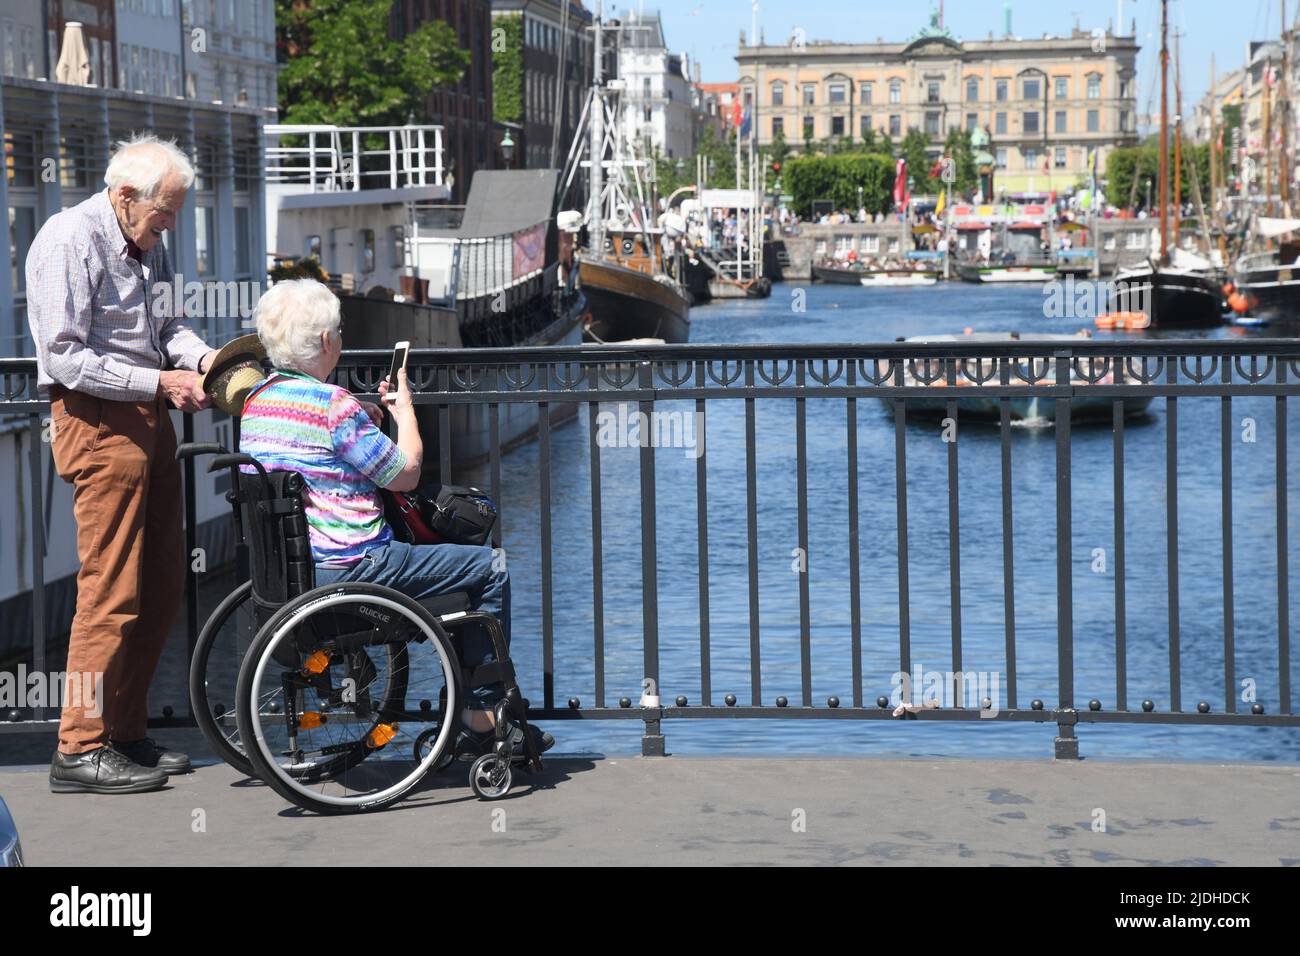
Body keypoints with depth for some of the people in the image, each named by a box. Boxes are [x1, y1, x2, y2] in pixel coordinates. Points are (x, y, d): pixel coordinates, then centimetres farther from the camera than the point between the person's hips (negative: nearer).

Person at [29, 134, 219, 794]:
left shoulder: (147, 244, 15)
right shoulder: (69, 240, -12)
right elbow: (66, 356, -18)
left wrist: (199, 356, 4)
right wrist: (160, 381, -18)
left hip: (148, 418, 9)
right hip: (96, 419, -9)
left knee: (162, 584, 10)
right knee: (111, 586, -10)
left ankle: (126, 732, 19)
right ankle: (80, 750, -4)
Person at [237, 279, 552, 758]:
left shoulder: (256, 402, 8)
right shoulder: (334, 404, -19)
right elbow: (406, 473, -11)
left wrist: (370, 416, 21)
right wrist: (405, 409, 5)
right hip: (346, 569, -10)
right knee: (490, 570, 4)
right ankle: (483, 716, 8)